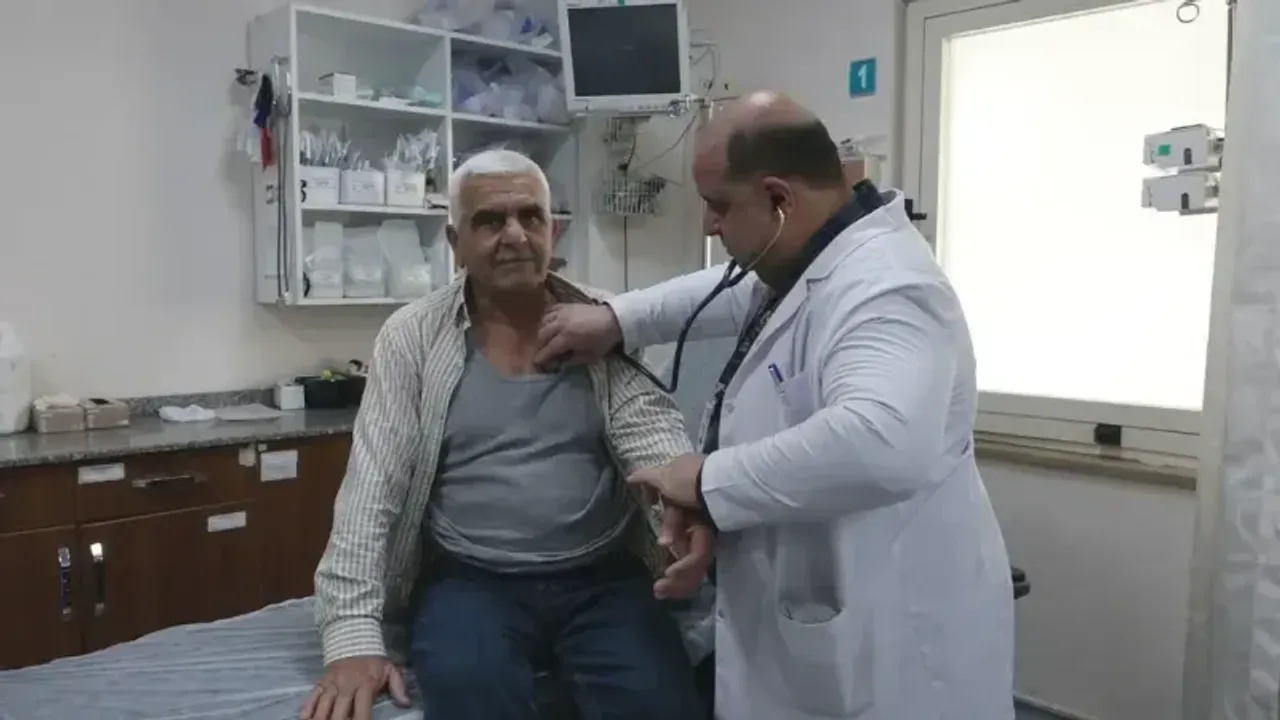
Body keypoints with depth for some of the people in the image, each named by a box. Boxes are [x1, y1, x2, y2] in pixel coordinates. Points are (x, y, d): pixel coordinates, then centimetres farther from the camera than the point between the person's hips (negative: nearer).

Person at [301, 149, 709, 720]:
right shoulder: (412, 338, 0)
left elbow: (652, 432, -9)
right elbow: (371, 488, -5)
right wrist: (353, 637, -15)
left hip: (602, 577, 2)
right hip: (471, 582, -1)